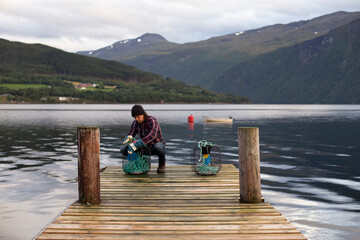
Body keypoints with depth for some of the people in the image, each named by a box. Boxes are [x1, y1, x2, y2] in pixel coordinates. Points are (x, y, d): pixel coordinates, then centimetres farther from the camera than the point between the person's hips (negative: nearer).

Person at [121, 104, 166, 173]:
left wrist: (136, 144, -52)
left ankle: (162, 164, -10)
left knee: (158, 147, -43)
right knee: (124, 149, -13)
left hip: (157, 145, -5)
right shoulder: (135, 123, -5)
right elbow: (130, 135, -6)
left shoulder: (152, 121, -25)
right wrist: (128, 138, -33)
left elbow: (152, 135, -42)